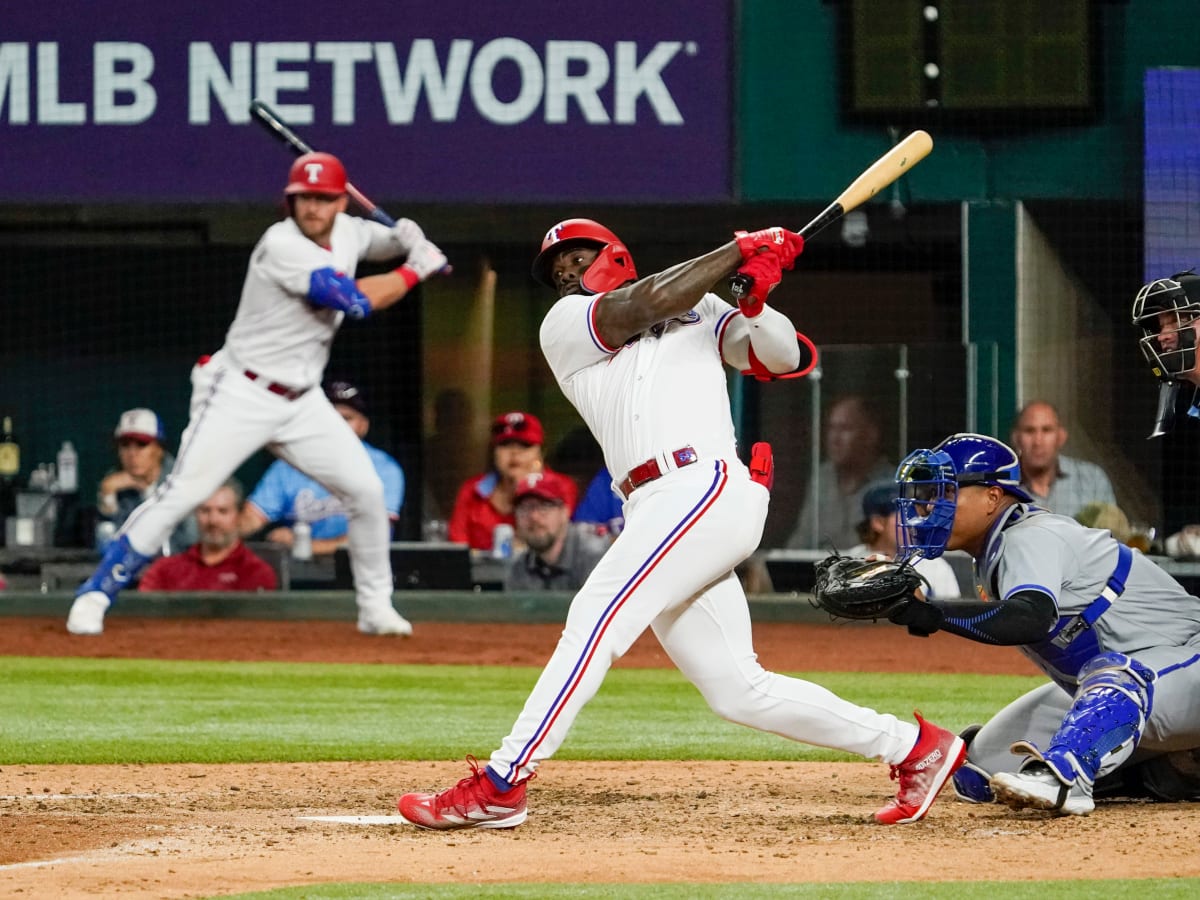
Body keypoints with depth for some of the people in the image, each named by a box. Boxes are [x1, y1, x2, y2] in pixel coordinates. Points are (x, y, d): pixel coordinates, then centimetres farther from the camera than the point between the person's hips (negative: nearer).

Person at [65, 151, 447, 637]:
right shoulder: (281, 246, -21)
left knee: (367, 491, 1)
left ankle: (376, 607, 16)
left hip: (303, 403, 7)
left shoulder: (346, 231, 4)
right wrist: (414, 271, -13)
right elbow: (357, 300, -26)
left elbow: (382, 238, 26)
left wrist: (407, 237, 1)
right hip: (241, 396, -7)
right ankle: (95, 594, -6)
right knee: (181, 493, -14)